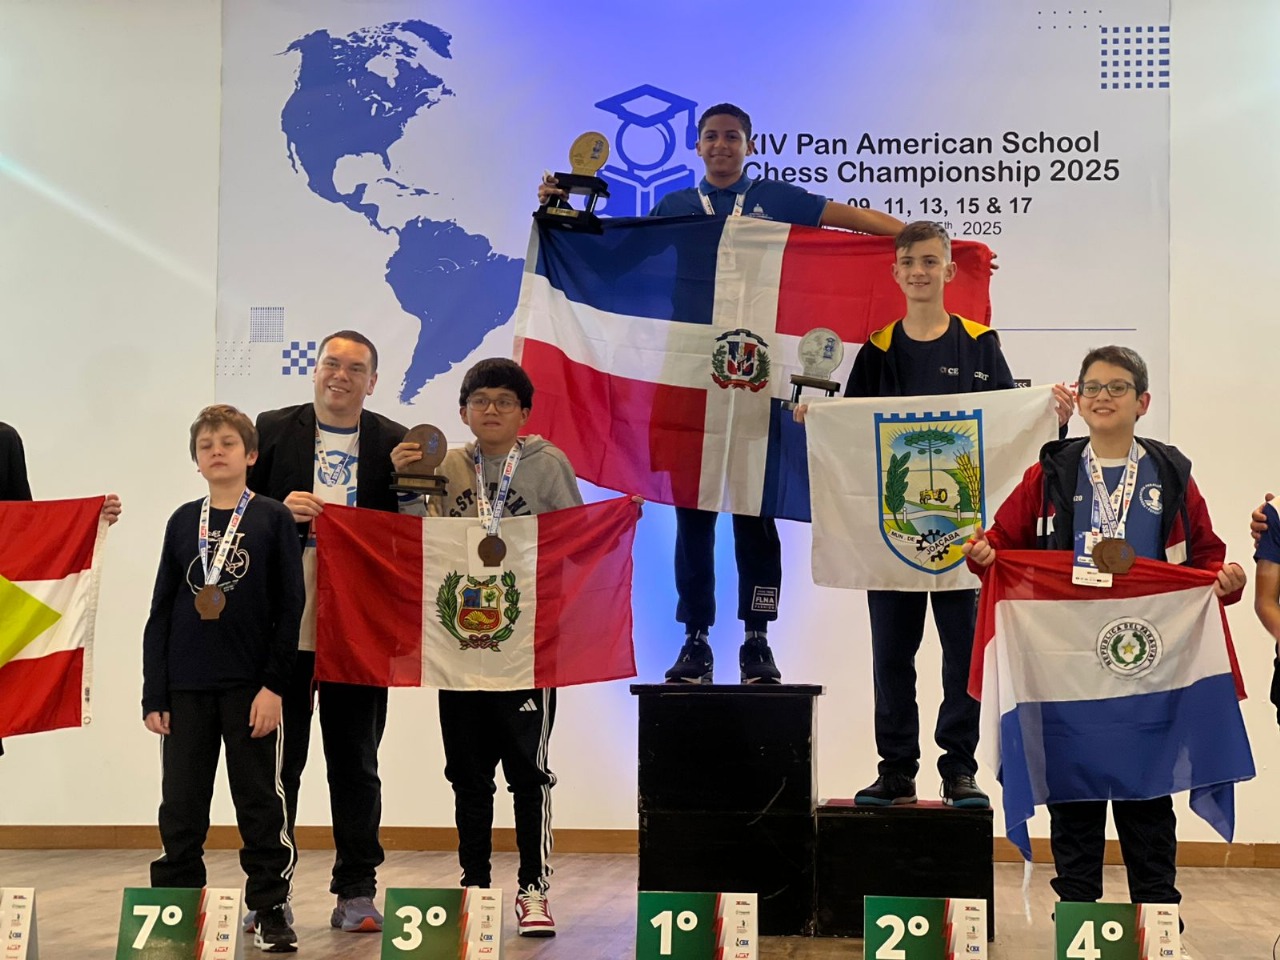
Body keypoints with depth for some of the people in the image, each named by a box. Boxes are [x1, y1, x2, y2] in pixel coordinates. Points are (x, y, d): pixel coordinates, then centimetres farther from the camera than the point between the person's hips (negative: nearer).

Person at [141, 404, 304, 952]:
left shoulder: (273, 519, 0)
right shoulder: (182, 522, 8)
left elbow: (290, 608, -3)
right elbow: (161, 611, 9)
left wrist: (274, 685, -10)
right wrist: (154, 695, 4)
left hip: (250, 686, -3)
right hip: (186, 688, 3)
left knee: (260, 803, 3)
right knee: (181, 808, 8)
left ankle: (270, 909, 13)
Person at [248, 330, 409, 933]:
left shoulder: (394, 443, 6)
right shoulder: (272, 430, 6)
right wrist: (282, 510, -11)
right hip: (283, 626, 0)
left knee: (355, 763, 8)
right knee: (277, 759, 6)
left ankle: (356, 893, 17)